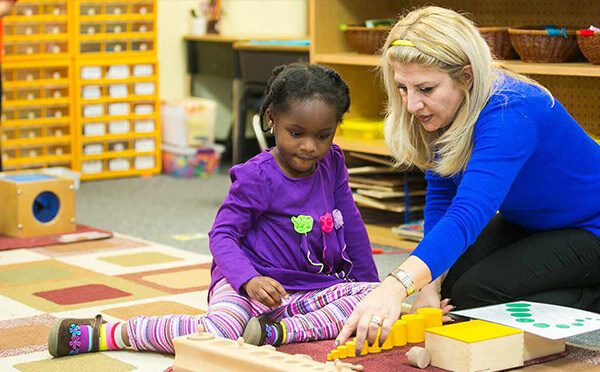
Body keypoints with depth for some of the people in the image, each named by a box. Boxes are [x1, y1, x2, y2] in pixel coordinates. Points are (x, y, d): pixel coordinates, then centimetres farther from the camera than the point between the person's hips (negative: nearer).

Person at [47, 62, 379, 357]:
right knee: (218, 334, -35)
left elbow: (352, 225, 18)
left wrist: (371, 283, 18)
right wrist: (249, 279, -31)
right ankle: (101, 334, -17)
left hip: (311, 289, 6)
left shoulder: (332, 164, 6)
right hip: (247, 284, -5)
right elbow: (221, 234, -13)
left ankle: (280, 331, -29)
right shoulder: (258, 177, -11)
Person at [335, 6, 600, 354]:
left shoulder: (509, 113, -38)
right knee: (447, 286, -4)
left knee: (472, 294, -22)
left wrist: (396, 286, -65)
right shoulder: (443, 111, -12)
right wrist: (429, 285, -22)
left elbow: (467, 216, -51)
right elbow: (442, 198, -8)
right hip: (526, 222, 9)